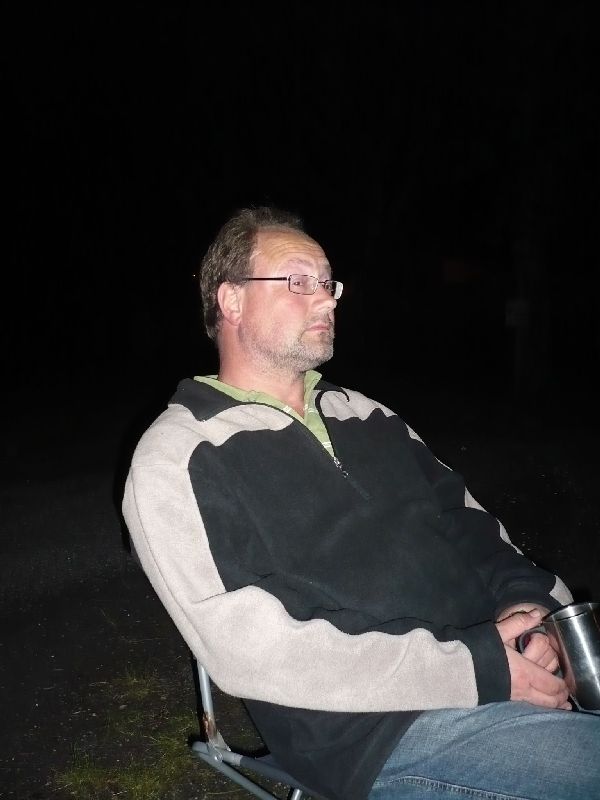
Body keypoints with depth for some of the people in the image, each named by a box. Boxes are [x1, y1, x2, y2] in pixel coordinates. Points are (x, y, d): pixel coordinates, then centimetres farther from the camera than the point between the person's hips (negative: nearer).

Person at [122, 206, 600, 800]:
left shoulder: (363, 414, 18)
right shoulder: (177, 457, -4)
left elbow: (471, 523, 18)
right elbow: (252, 651, -14)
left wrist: (526, 597, -6)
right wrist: (478, 670, -17)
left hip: (502, 657, 7)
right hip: (380, 730, -7)